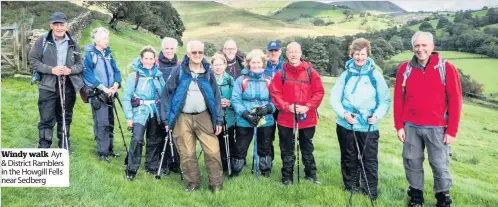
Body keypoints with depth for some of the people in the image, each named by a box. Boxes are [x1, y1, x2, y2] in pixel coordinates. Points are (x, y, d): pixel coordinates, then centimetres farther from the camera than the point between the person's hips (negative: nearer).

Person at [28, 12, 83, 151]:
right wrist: (51, 69, -16)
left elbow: (80, 64, 10)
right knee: (47, 119, -2)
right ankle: (43, 148, 7)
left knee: (65, 118, 14)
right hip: (48, 87, -3)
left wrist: (70, 70, -11)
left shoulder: (72, 43, 7)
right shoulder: (42, 41, -2)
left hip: (68, 87, 3)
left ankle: (65, 146, 28)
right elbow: (33, 61, -3)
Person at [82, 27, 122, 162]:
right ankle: (102, 153, -3)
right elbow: (87, 74, -14)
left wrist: (116, 84, -7)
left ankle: (109, 149, 25)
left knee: (110, 122, 12)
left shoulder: (108, 54, 14)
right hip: (97, 94, -7)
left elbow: (116, 70, 13)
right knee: (102, 123, -10)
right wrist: (103, 88, -18)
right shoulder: (89, 54, -6)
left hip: (109, 94, 7)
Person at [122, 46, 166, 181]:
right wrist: (129, 117, -8)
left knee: (154, 141, 11)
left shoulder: (159, 75, 7)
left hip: (155, 113, 4)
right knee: (137, 139, -17)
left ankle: (152, 167, 28)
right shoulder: (134, 75, -1)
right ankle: (132, 169, -4)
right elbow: (126, 97, -3)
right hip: (140, 112, -4)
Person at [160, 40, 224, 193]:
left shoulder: (208, 72, 4)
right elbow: (167, 94, 0)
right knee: (187, 154, 6)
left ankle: (216, 184, 10)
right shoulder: (178, 71, -2)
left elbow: (216, 96, 6)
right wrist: (167, 119, -2)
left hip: (204, 117, 1)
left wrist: (218, 120, 3)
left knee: (213, 151, -5)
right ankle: (193, 182, 24)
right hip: (182, 118, -1)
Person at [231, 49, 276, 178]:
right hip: (244, 122, -2)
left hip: (266, 121, 2)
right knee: (240, 148, 4)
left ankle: (266, 173, 31)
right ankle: (234, 174, 20)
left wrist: (268, 108, -17)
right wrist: (246, 114, -20)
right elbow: (235, 100, -8)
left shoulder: (268, 81, 5)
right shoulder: (241, 80, -2)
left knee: (265, 148, 15)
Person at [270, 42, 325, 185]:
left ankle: (311, 175, 31)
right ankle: (287, 177, 23)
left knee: (307, 148, 16)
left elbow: (319, 92, -2)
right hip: (286, 119, 0)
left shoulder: (310, 72, 0)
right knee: (287, 150, 10)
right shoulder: (281, 73, 0)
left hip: (307, 118, 1)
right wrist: (287, 107, -17)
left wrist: (308, 106, -14)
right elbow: (275, 93, -4)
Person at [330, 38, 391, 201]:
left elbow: (385, 101, -1)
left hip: (368, 127, -2)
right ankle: (350, 189, 31)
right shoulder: (346, 75, 3)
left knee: (370, 161, 4)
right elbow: (334, 98, 0)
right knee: (349, 159, 15)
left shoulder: (375, 76, -2)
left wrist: (377, 115, -18)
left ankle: (371, 193, 18)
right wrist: (344, 114, -16)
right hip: (345, 125, 2)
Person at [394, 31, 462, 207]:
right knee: (412, 163, 10)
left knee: (440, 165, 4)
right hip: (411, 127, 2)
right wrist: (399, 126, 2)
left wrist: (452, 130, -6)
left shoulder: (446, 68, -4)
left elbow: (455, 100, -4)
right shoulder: (405, 69, 2)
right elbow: (398, 99, 5)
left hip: (437, 128, -2)